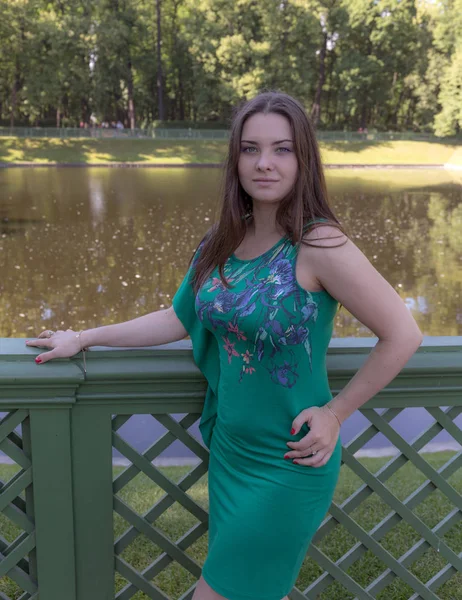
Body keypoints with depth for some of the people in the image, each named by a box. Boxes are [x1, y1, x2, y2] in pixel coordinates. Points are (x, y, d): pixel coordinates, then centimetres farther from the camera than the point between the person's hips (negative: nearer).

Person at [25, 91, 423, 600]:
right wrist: (83, 339, 12)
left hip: (287, 463, -6)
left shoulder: (318, 245, -20)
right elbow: (179, 319, 8)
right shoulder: (223, 242, -1)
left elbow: (403, 334, -16)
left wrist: (335, 412, -13)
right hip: (229, 450, 6)